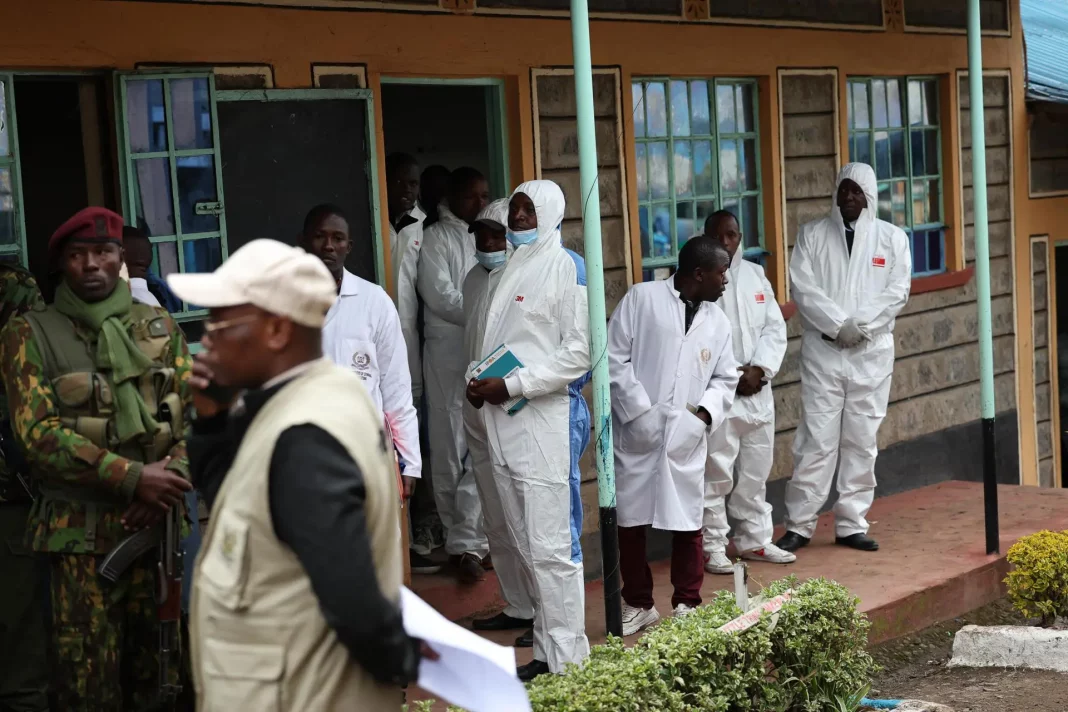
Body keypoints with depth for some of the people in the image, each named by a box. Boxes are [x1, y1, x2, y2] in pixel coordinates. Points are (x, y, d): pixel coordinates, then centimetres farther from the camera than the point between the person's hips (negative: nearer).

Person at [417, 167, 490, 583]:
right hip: (450, 357, -4)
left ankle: (466, 543, 3)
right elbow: (440, 297, -10)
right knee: (451, 454, 1)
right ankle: (464, 540, 9)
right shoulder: (435, 239, 1)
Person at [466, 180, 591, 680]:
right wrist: (478, 382, 4)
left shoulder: (565, 267, -6)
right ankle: (546, 650, 21)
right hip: (503, 424, 8)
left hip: (545, 421, -8)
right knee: (524, 546, 12)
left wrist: (513, 385, -15)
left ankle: (567, 661, 3)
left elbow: (579, 352, -12)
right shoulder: (511, 268, 17)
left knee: (550, 547, -6)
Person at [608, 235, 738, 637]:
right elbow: (615, 359, -6)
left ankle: (687, 604, 20)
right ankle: (638, 604, 21)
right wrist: (639, 411, -12)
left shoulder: (717, 321, 12)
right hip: (635, 435, -3)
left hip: (686, 439, 3)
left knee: (687, 524, 5)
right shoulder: (642, 298, -3)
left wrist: (703, 414, -3)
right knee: (630, 522, 6)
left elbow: (725, 380, 16)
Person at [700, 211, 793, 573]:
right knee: (716, 474, -6)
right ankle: (712, 547, 3)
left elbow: (775, 328, 9)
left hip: (757, 390, 6)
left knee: (756, 471, 14)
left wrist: (759, 369, -7)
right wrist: (731, 376, -15)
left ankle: (754, 540, 26)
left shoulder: (755, 275, 12)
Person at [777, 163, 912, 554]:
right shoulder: (811, 235, 5)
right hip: (822, 350, -1)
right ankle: (799, 524, 2)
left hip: (872, 352, 2)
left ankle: (852, 524, 12)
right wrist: (839, 325, -14)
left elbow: (897, 291, -1)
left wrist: (861, 325, -13)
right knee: (816, 440, -4)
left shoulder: (892, 237, 8)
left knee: (861, 441, 5)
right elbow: (802, 288, -4)